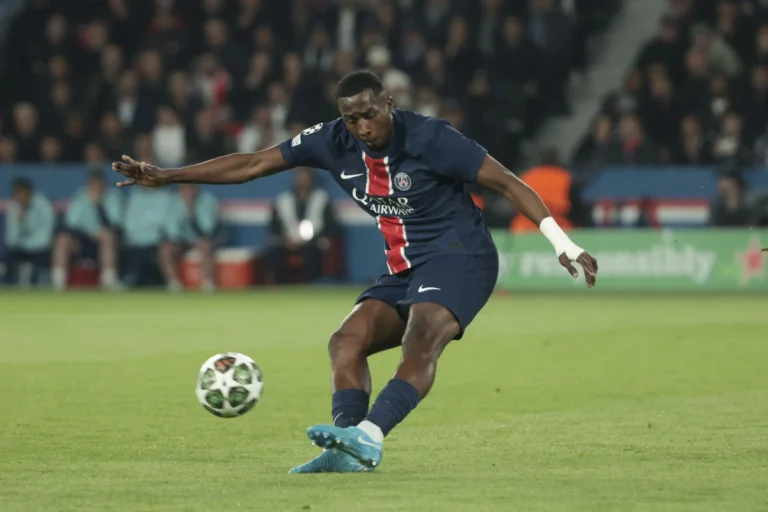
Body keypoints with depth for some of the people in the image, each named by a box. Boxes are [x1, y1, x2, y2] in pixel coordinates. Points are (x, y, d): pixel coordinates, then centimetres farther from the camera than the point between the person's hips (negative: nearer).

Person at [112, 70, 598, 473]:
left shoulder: (429, 137, -17)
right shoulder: (334, 142, -1)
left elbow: (508, 182, -14)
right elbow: (252, 164, 3)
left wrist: (563, 242, -22)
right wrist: (166, 176, 1)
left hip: (458, 256, -7)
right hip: (404, 270, 7)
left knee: (421, 342, -31)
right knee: (348, 340, -12)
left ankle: (369, 437, -48)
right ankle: (348, 452, -23)